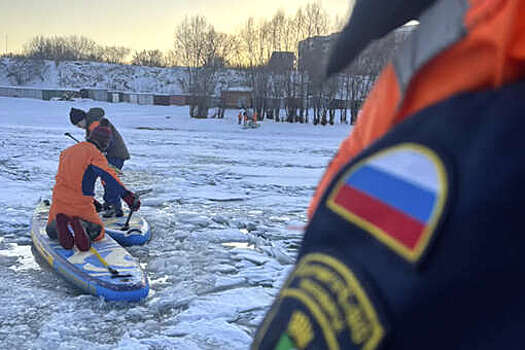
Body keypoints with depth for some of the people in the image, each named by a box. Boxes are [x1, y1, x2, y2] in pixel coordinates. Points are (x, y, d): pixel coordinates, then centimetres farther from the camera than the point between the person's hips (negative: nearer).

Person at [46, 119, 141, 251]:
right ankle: (82, 225, -16)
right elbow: (108, 175, -25)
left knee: (51, 232, 29)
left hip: (59, 201, 5)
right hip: (82, 204, -4)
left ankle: (60, 224, -9)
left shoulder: (67, 151, 13)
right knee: (98, 233, 20)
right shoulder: (95, 154, -9)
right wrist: (127, 195, -31)